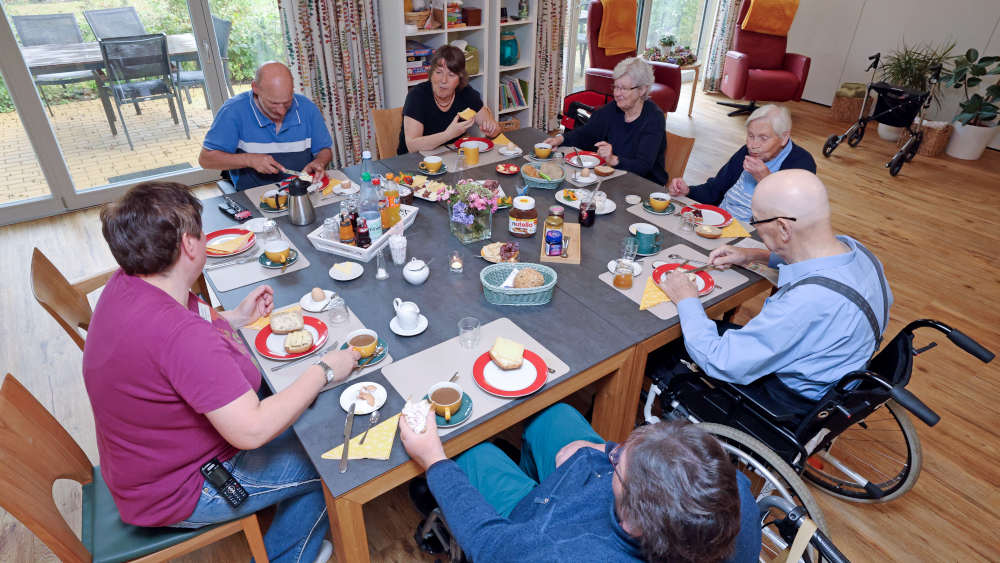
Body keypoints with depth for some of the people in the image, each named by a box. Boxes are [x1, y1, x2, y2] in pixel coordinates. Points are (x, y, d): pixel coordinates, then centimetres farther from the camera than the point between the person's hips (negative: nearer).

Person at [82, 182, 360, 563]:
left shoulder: (128, 284, -8)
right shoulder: (179, 334, -38)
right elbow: (251, 431, -36)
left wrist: (237, 318, 4)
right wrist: (324, 371, -25)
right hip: (175, 493, -9)